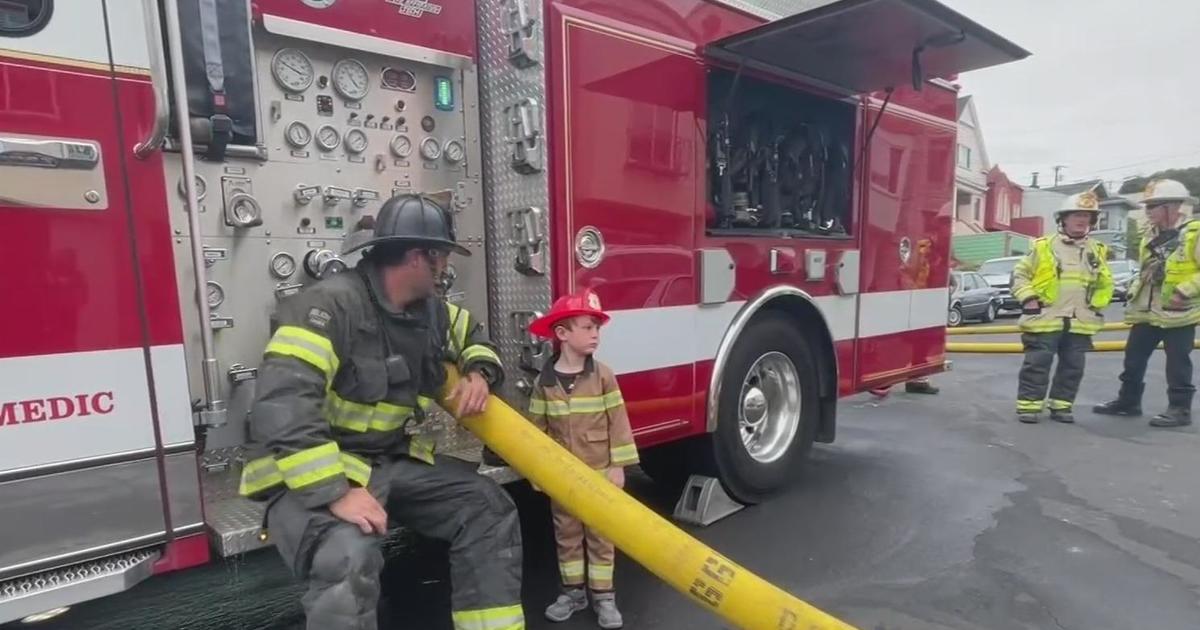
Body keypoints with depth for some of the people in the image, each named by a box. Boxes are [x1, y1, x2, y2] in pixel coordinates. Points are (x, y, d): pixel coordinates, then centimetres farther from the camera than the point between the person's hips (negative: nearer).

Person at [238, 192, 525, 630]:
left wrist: (478, 373, 1)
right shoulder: (331, 304, -22)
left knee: (488, 507, 0)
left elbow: (473, 335, 24)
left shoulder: (429, 310, 4)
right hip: (314, 475, -7)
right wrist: (335, 492, -35)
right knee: (349, 557, -35)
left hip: (393, 461, 8)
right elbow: (282, 405, -31)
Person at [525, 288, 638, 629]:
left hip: (599, 473, -1)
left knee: (600, 535, 10)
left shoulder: (603, 375, -8)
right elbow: (537, 428, 1)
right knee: (567, 534, 15)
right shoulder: (544, 381, -5)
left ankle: (603, 595, 23)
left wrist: (618, 465, -8)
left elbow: (618, 422, -7)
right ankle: (573, 590, 30)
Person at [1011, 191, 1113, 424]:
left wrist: (1096, 306, 9)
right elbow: (1019, 274, 3)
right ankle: (1028, 405, 4)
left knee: (1072, 367, 9)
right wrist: (1028, 299, -7)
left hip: (1080, 323, 4)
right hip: (1045, 319, -4)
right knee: (1037, 364, -2)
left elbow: (1105, 284, 21)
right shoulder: (1042, 247, -1)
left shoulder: (1097, 251, 11)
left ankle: (1061, 405, 20)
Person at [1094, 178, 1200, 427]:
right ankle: (1128, 401, 23)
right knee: (1133, 358, 11)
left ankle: (1180, 409, 10)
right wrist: (1135, 291, 13)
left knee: (1177, 364, 0)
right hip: (1147, 311, 7)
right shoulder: (1150, 235, 13)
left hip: (1178, 312, -7)